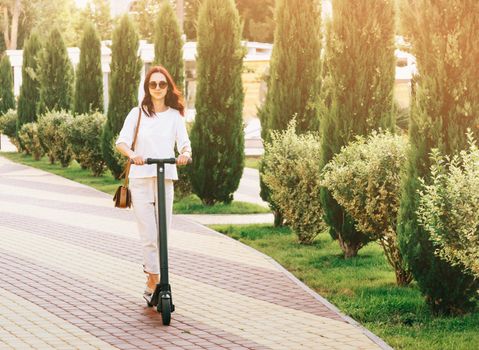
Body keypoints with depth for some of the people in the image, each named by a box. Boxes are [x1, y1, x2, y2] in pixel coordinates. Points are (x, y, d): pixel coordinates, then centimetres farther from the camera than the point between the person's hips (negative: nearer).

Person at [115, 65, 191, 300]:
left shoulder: (175, 115, 8)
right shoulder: (137, 113, 3)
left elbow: (184, 143, 0)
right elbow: (121, 142, -6)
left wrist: (185, 154, -24)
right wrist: (132, 155, -27)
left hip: (166, 180, 2)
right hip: (140, 179, -2)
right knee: (149, 235, -8)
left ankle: (150, 267, 26)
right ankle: (154, 281, -3)